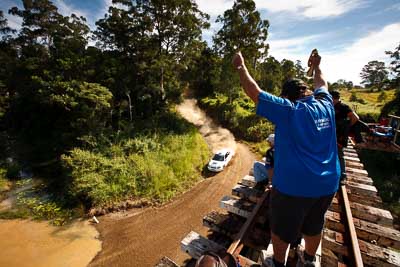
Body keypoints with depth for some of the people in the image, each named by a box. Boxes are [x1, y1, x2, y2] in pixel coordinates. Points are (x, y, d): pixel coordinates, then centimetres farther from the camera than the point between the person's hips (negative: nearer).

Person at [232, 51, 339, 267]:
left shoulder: (289, 110, -17)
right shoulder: (325, 105, 0)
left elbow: (254, 92, -16)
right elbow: (322, 85, 22)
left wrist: (240, 67, -5)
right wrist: (316, 66, 38)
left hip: (294, 184, -6)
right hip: (327, 183, 7)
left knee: (282, 228, 16)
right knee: (314, 226, 27)